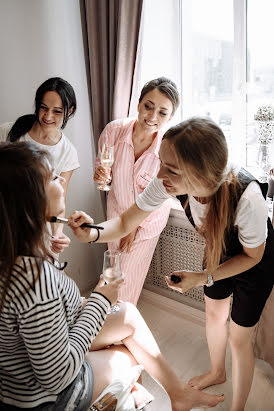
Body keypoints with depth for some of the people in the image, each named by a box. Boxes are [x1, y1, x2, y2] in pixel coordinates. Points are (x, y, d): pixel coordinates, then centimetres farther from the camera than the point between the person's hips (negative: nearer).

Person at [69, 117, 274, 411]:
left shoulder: (246, 196, -44)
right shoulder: (169, 183, -32)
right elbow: (125, 223, -20)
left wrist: (202, 278, -28)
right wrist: (92, 233, -39)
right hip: (220, 252, 5)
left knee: (239, 339, 7)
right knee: (214, 313, 24)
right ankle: (216, 372, 56)